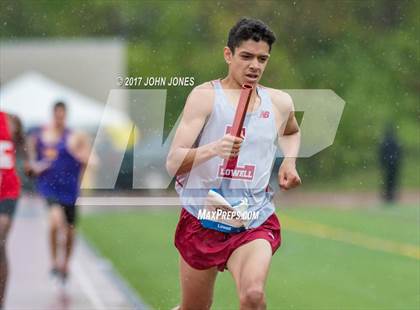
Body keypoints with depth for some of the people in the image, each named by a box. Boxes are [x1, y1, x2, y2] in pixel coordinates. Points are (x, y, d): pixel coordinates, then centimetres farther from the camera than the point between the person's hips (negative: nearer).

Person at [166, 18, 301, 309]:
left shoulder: (280, 102, 6)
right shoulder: (205, 96, -6)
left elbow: (292, 132, 32)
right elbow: (173, 162, -14)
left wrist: (289, 161, 11)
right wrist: (213, 148, -32)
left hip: (255, 222, 1)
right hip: (202, 217, -1)